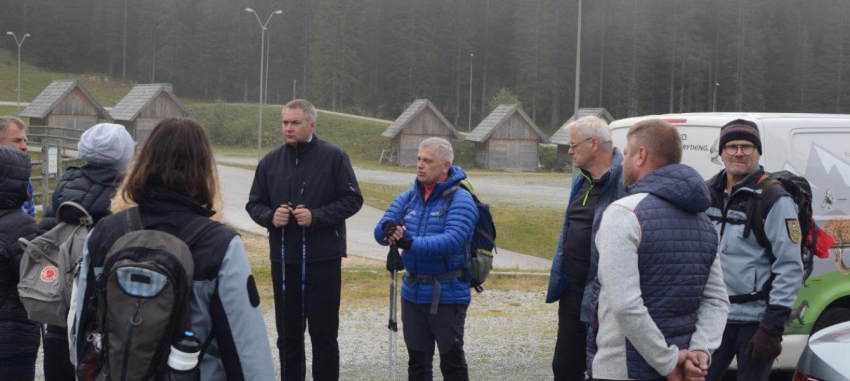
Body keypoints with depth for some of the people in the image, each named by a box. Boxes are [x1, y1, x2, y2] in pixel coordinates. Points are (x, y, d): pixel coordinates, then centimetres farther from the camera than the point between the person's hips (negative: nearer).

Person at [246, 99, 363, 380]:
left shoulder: (334, 157, -3)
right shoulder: (270, 162, 7)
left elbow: (352, 199, -4)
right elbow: (254, 204, 12)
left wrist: (316, 216, -16)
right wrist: (270, 216, -10)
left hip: (324, 259, -3)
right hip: (283, 260, 4)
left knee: (324, 332, 3)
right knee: (288, 333, 11)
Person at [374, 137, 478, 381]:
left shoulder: (460, 200, -11)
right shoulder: (408, 198, 8)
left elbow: (452, 240, -26)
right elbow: (380, 231, -1)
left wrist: (410, 243, -35)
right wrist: (389, 230, -26)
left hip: (447, 294, -6)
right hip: (413, 293, 6)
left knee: (452, 361, 4)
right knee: (417, 361, 14)